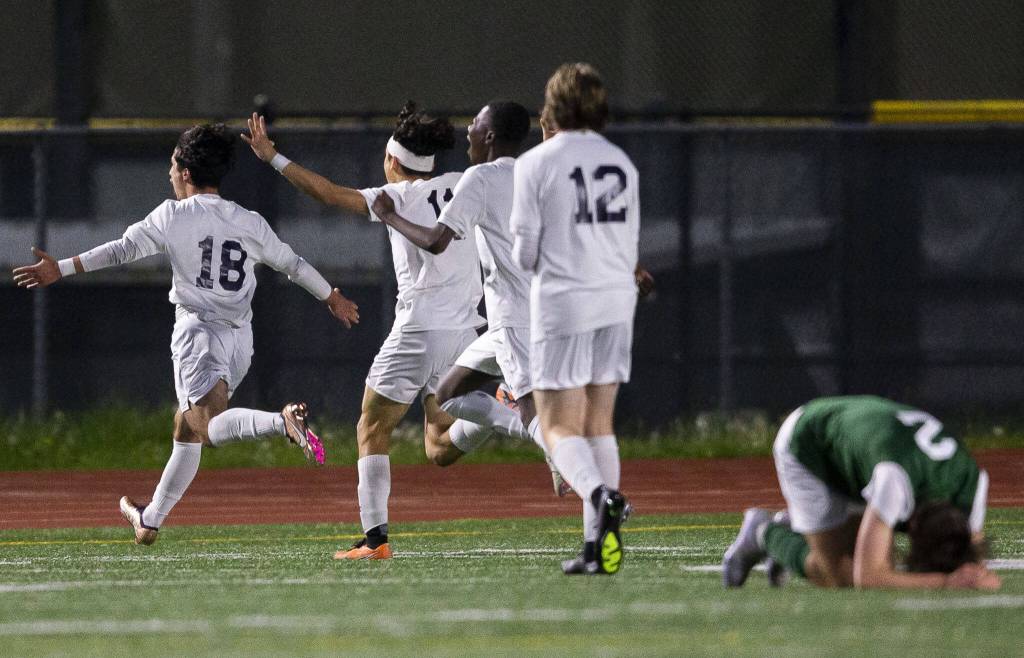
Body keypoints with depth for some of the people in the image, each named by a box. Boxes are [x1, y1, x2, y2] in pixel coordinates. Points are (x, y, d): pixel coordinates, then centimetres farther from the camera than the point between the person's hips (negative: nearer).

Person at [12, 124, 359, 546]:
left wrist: (61, 269, -10)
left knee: (209, 428, -22)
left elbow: (122, 250, -11)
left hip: (199, 332, -6)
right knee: (187, 430, 15)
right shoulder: (249, 223, 11)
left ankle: (282, 421, -47)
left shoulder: (173, 215, -3)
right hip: (240, 341, 7)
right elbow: (293, 264, 19)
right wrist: (334, 298, 34)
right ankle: (151, 520, 23)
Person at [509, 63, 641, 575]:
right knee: (599, 423, 11)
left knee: (559, 427, -2)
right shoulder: (621, 164, 9)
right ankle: (599, 544, 3)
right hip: (618, 301, 5)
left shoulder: (535, 164, -6)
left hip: (563, 302, -5)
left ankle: (601, 495, -31)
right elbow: (630, 247, 12)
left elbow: (525, 253, -5)